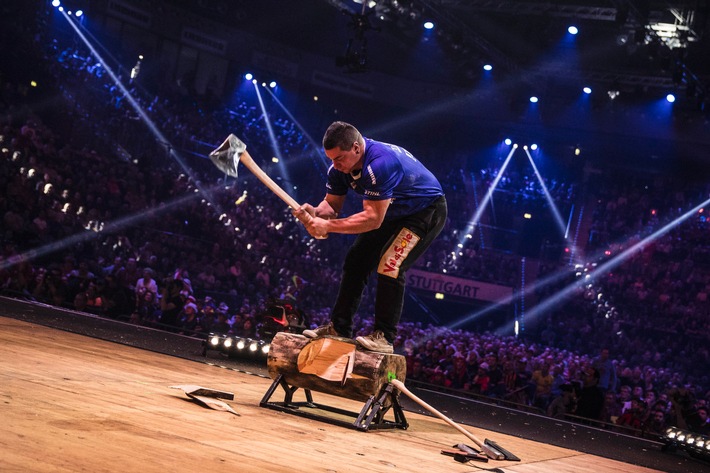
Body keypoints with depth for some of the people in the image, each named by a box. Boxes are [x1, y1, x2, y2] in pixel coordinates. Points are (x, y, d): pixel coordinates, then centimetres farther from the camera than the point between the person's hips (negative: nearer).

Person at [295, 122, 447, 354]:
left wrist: (328, 226, -38)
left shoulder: (379, 163, -39)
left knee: (389, 266, -23)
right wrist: (316, 213, -27)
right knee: (355, 261, 5)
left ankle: (384, 336, -14)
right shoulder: (340, 165, -12)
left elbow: (373, 219, -38)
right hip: (393, 212, 9)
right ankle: (339, 328, 14)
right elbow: (332, 204, -4)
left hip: (427, 211, -9)